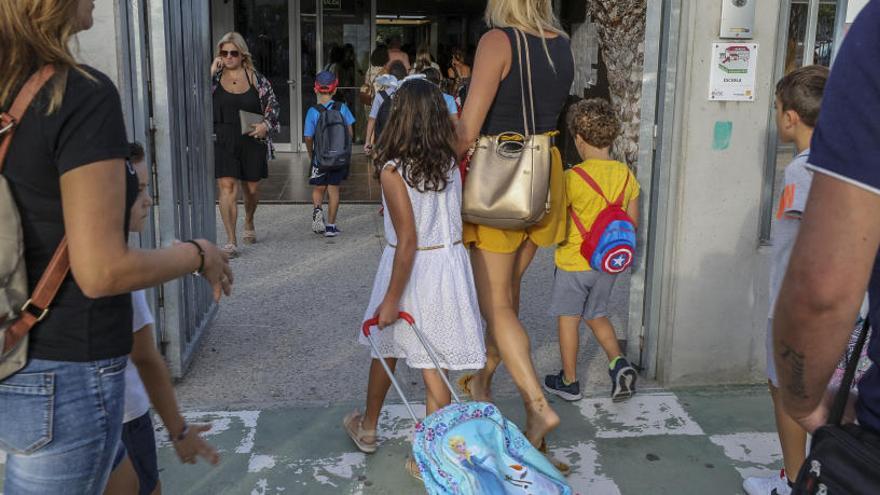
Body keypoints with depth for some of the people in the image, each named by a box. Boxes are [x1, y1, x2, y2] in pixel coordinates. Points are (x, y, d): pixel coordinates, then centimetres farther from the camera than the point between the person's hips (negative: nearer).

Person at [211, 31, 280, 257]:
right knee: (227, 187, -11)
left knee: (251, 188, 12)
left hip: (252, 141, 1)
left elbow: (273, 104, 8)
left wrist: (266, 124, -8)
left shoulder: (256, 78, 4)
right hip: (222, 142, -1)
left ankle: (249, 223, 43)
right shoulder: (215, 76, 4)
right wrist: (211, 72, -13)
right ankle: (231, 242, -8)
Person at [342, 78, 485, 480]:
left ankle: (367, 429, 42)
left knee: (386, 349, 20)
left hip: (413, 269, -3)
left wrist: (391, 299, -14)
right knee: (434, 365, 10)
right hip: (450, 262, 4)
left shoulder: (393, 170, -18)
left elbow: (408, 242, -20)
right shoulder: (451, 161, -2)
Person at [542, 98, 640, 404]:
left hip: (574, 262, -5)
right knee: (597, 315, 23)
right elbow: (632, 221, 5)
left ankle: (569, 382, 20)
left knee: (568, 319, 10)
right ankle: (618, 363, 6)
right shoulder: (626, 174, -2)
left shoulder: (572, 178, -19)